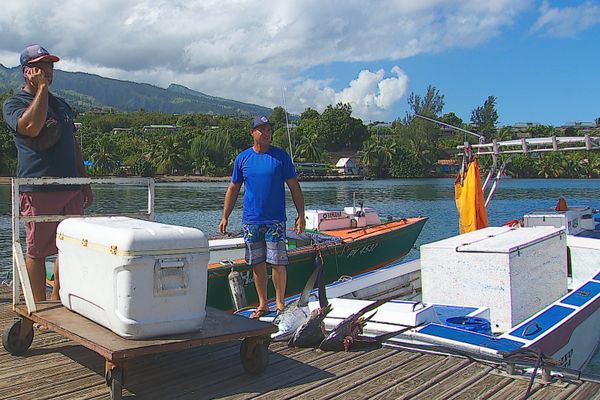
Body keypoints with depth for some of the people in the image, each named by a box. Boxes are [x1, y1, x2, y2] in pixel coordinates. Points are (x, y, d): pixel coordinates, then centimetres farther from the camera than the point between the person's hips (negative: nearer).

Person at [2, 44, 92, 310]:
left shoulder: (62, 105, 21)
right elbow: (31, 127, -21)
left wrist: (85, 183, 19)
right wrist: (42, 88, -11)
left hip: (71, 189, 6)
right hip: (38, 190, -6)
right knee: (37, 250, 0)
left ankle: (58, 300, 22)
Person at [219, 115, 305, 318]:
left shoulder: (281, 156, 1)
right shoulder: (242, 158, 7)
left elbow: (294, 187, 2)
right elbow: (233, 189, 13)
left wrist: (301, 214, -4)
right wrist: (225, 217, 9)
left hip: (275, 220, -2)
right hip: (251, 221, 3)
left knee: (277, 262, -3)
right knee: (257, 264, 9)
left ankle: (280, 302, 13)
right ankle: (262, 304, 21)